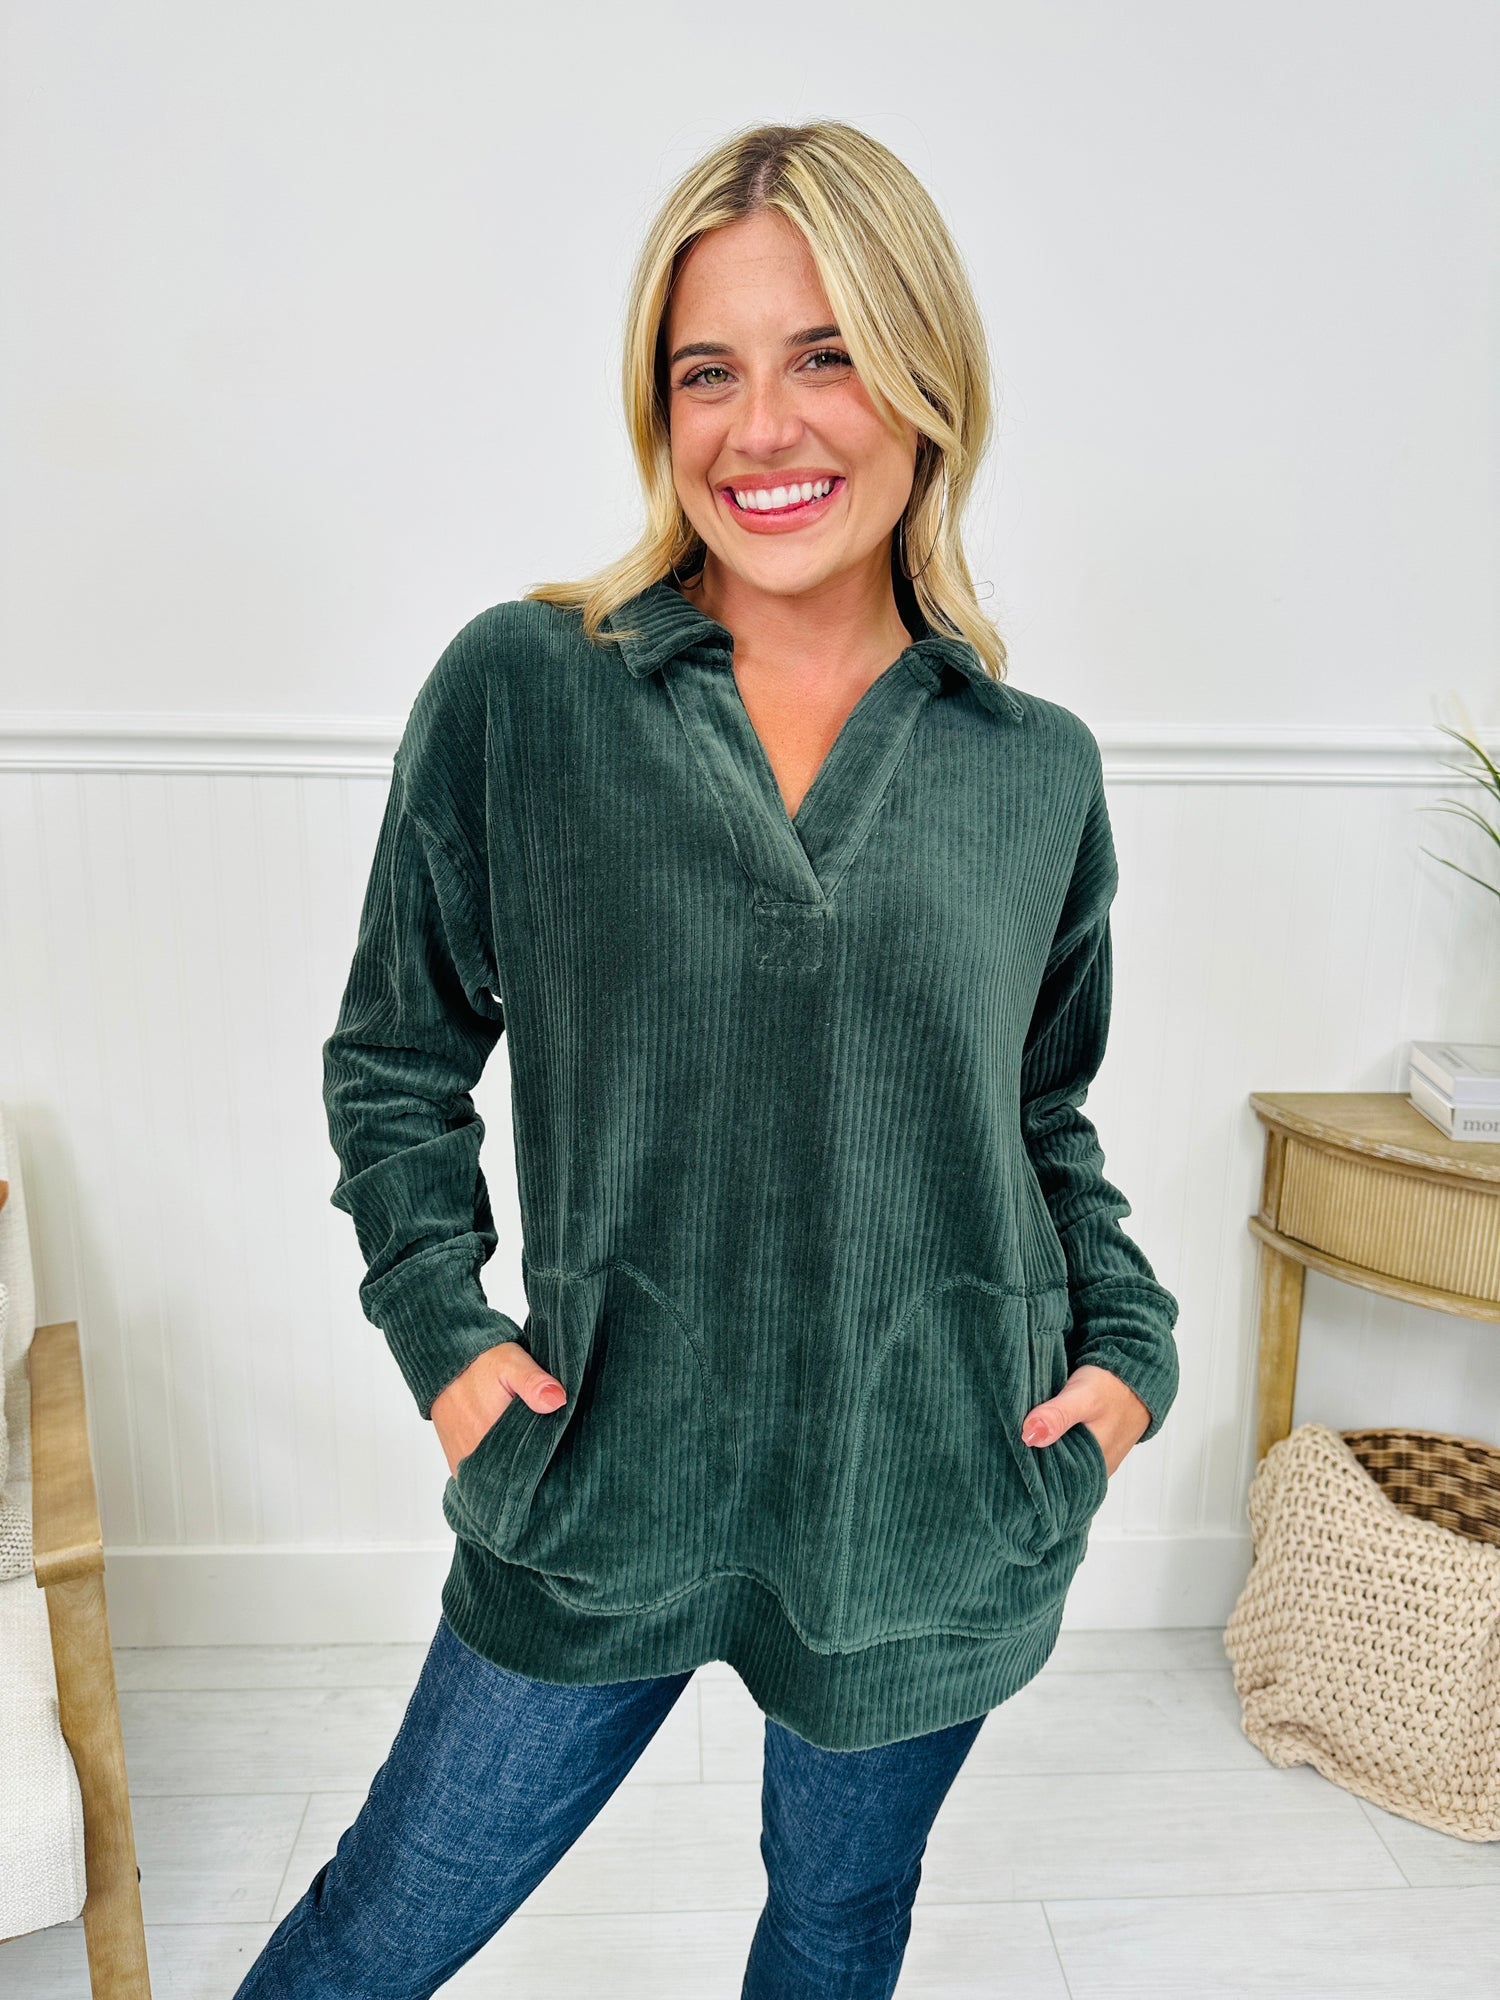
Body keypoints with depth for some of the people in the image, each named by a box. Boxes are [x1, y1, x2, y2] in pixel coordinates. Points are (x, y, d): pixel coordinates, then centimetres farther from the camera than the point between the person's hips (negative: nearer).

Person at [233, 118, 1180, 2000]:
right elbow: (395, 1059, 1)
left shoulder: (1040, 767, -2)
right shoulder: (517, 693, -9)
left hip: (938, 1502, 2)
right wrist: (442, 1324, -9)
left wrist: (1128, 1344, -2)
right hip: (603, 1486, -1)